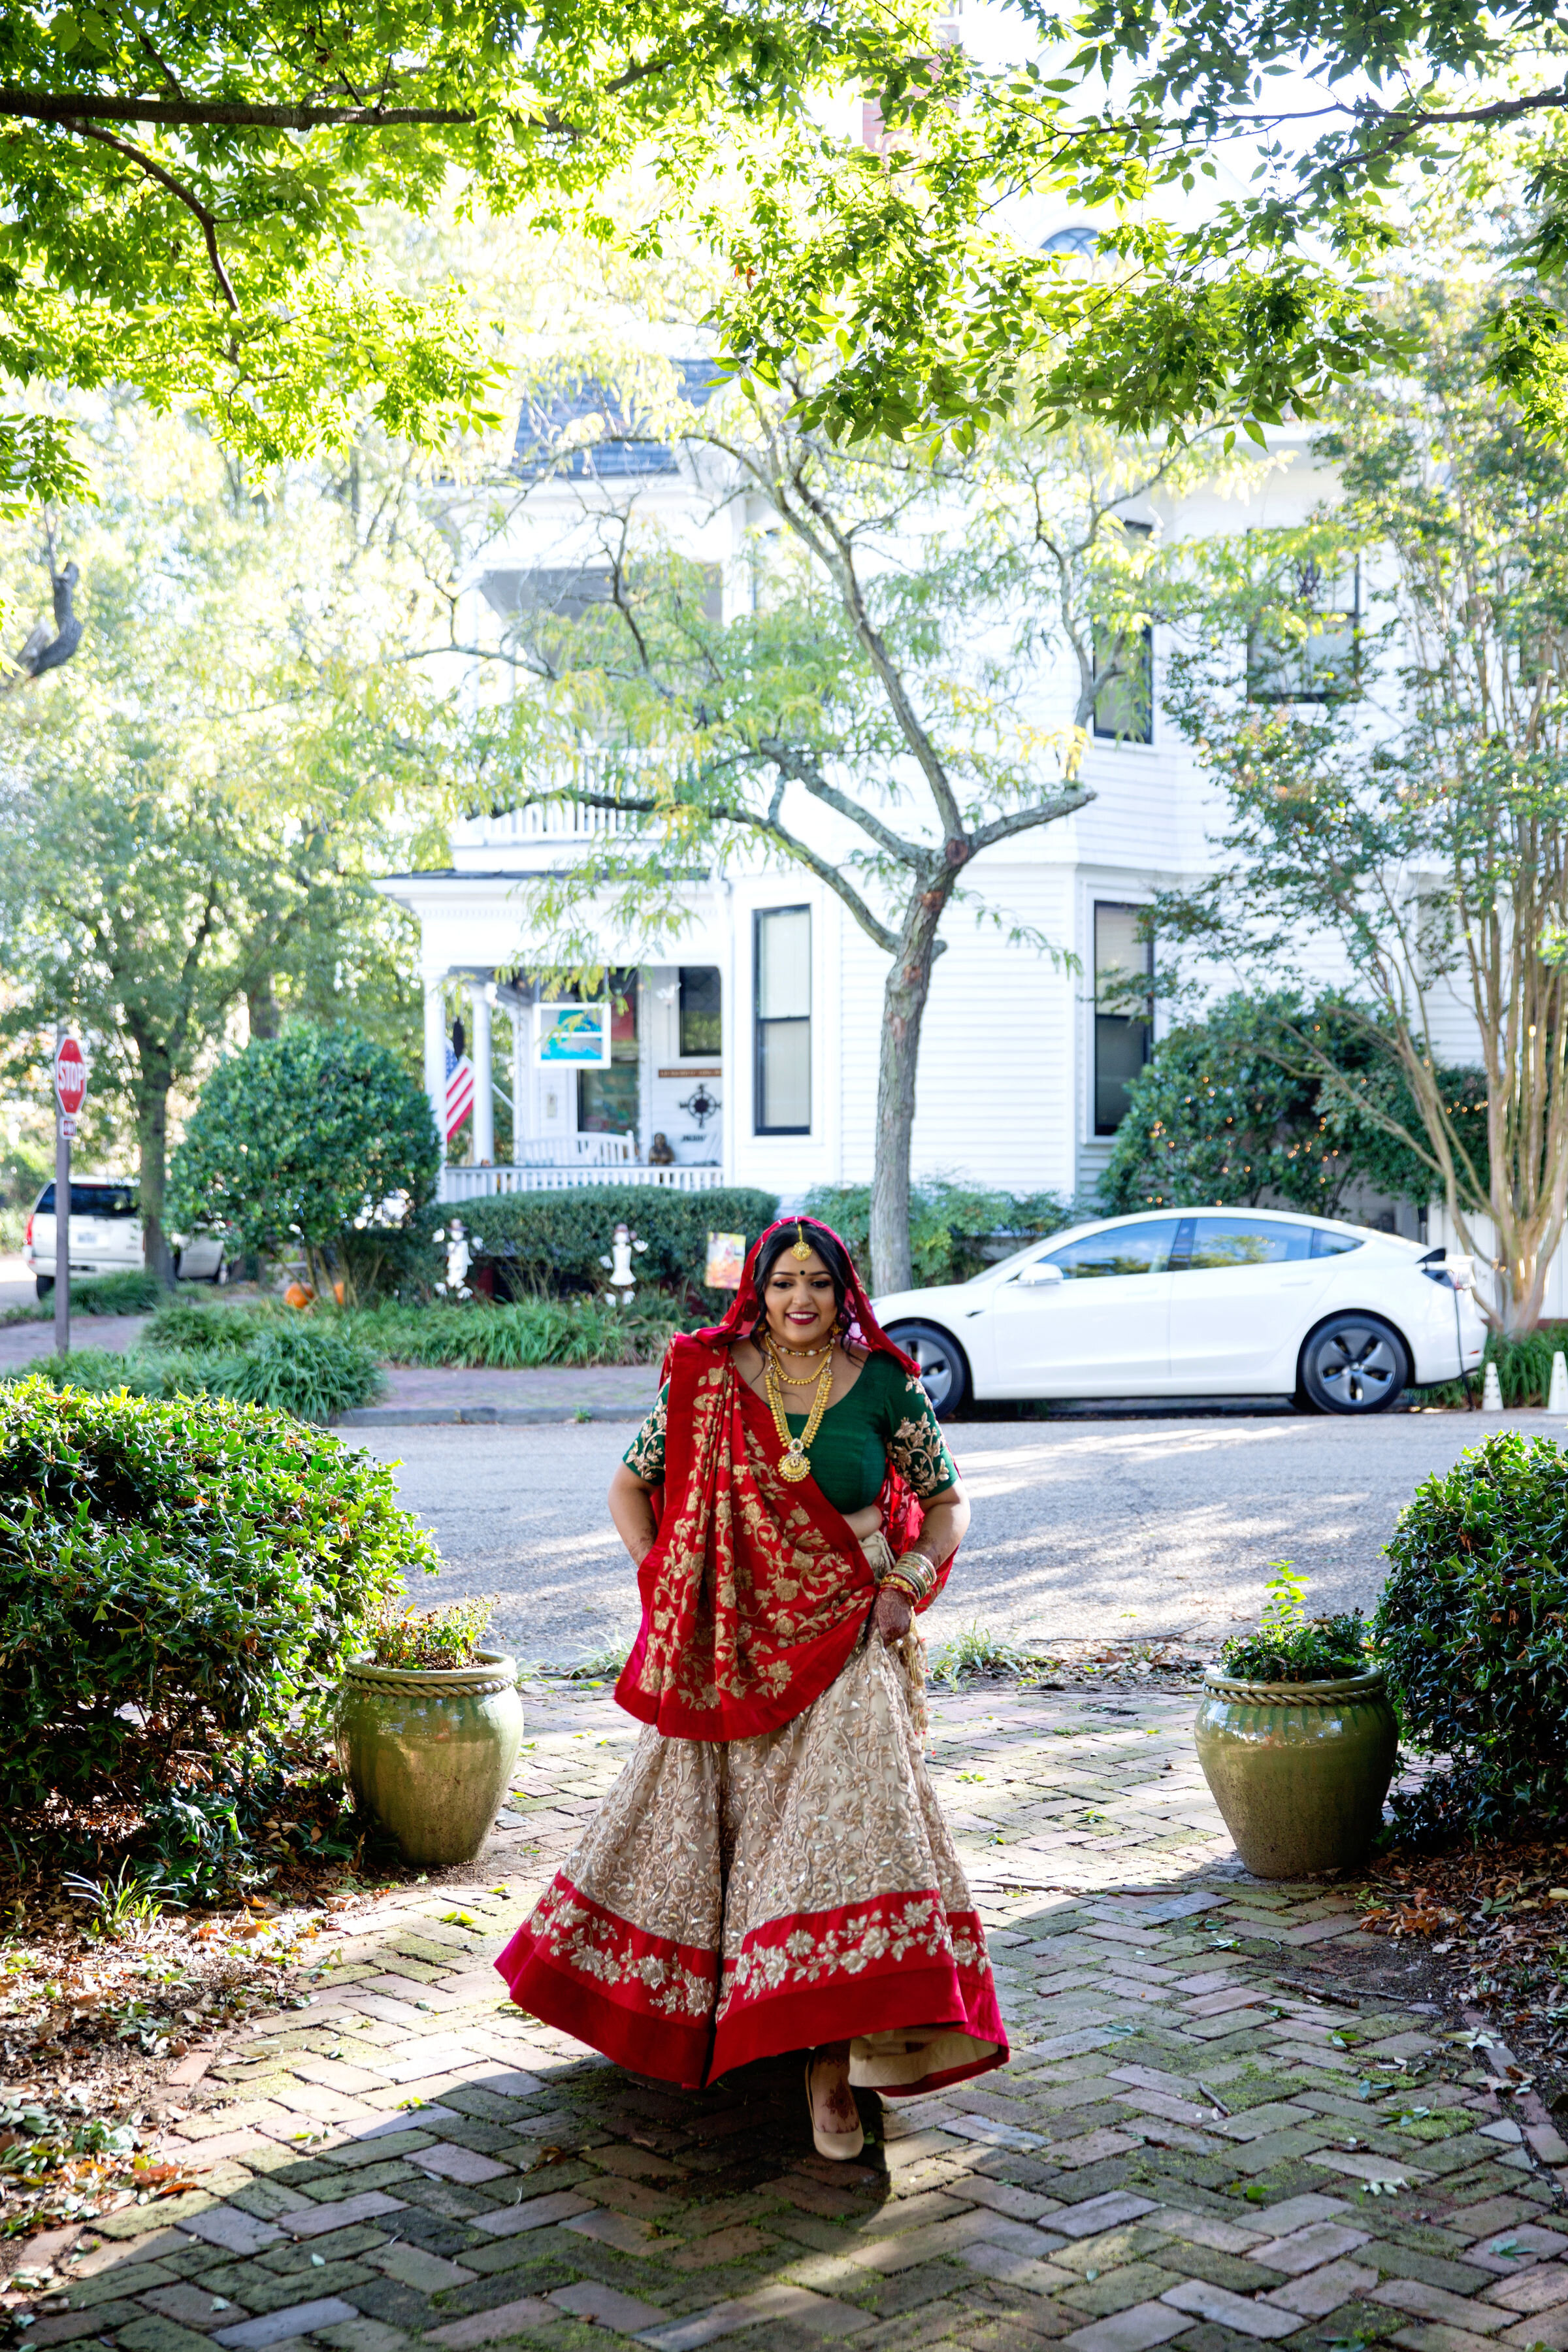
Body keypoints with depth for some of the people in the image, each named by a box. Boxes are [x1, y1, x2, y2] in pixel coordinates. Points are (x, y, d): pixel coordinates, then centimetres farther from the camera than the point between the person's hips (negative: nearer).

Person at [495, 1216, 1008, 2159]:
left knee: (844, 1823, -12)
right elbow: (631, 1487, 7)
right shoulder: (707, 1379, -2)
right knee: (695, 1814, 12)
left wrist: (906, 1585, -7)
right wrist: (662, 1584, -2)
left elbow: (947, 1501, 7)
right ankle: (686, 2001, 38)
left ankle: (831, 2058, -9)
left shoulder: (886, 1384, -2)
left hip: (844, 1644, -1)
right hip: (730, 1648, 2)